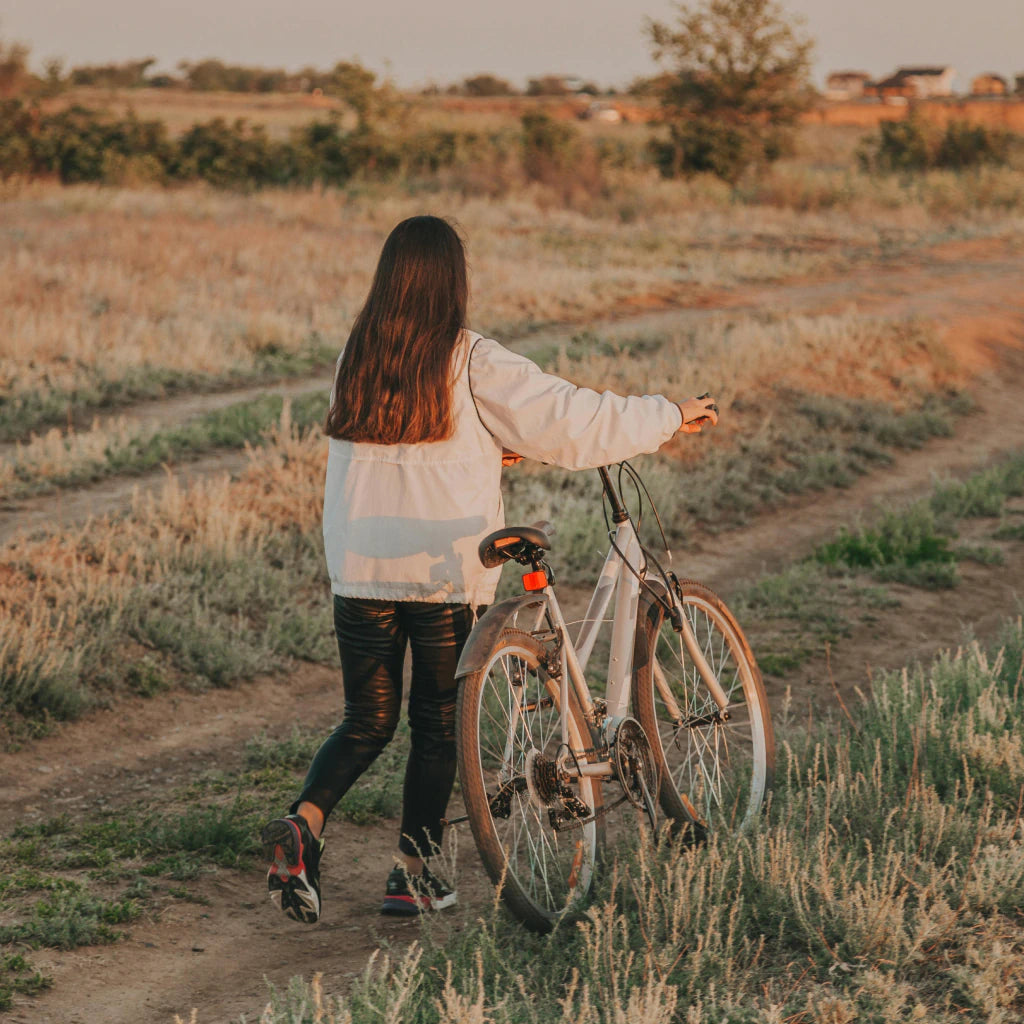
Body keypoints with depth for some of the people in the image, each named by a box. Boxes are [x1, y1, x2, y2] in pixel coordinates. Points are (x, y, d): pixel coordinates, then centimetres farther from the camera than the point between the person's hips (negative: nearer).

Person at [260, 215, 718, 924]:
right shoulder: (471, 362, -10)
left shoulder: (358, 356, 6)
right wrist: (674, 416, 5)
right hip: (446, 573, -4)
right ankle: (414, 873, 15)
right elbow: (570, 420, -7)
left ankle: (303, 824, -8)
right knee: (438, 726, 11)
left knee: (368, 722, 14)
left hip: (361, 573, 4)